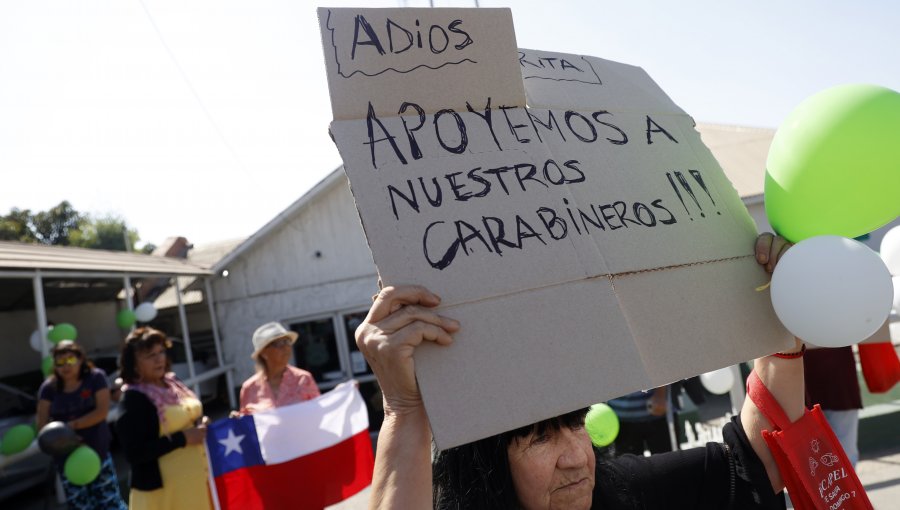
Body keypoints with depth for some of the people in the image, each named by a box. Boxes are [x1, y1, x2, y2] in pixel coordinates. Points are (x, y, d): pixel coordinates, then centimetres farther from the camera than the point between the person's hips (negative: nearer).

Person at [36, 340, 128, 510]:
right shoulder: (49, 387, 0)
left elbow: (102, 411, -14)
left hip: (98, 452, -3)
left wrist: (72, 425, -19)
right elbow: (42, 423, -2)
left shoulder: (96, 377, -7)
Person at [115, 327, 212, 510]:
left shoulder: (172, 383, 6)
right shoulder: (133, 399, -15)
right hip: (161, 489, -7)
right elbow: (135, 453, -21)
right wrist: (183, 439, -22)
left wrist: (202, 425, -3)